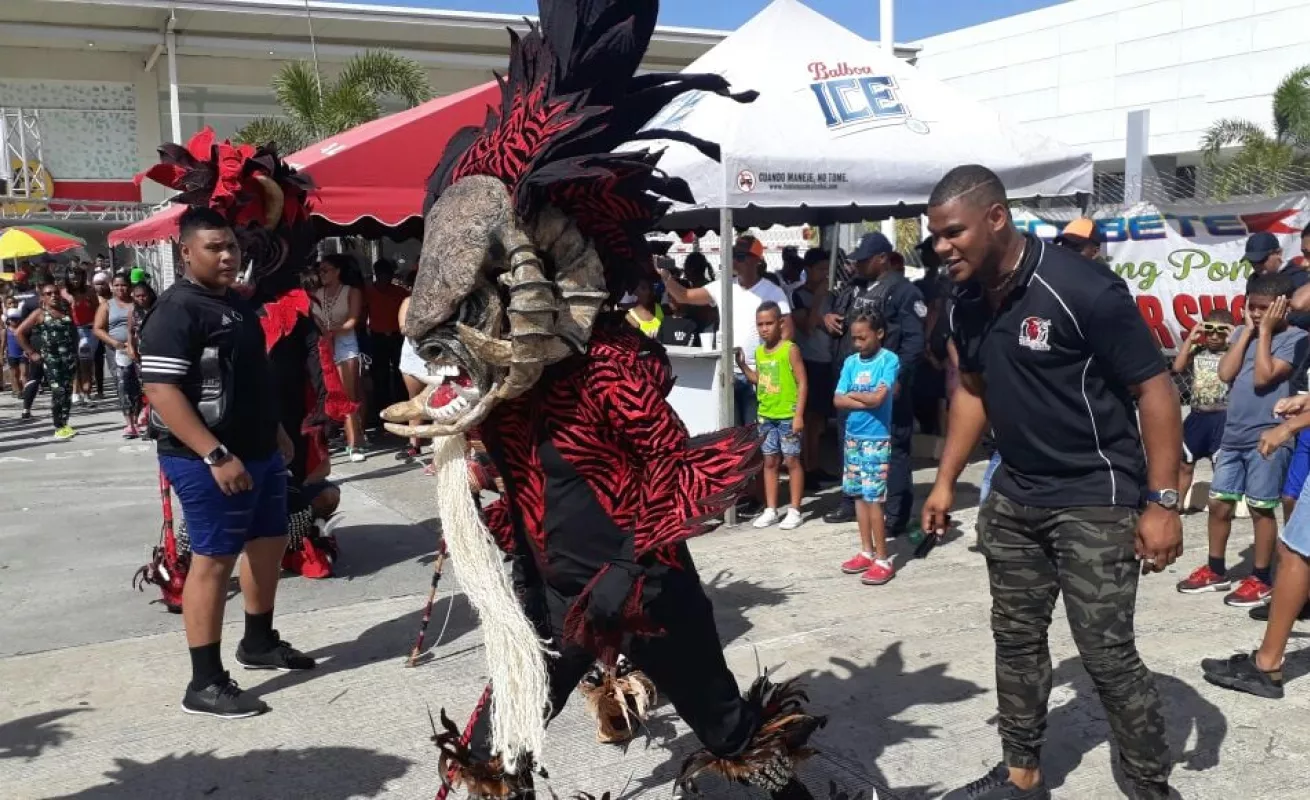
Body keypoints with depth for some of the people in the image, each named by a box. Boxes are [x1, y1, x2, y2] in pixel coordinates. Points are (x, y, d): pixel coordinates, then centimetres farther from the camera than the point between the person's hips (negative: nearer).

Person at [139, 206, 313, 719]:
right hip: (210, 462, -9)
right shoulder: (176, 311, -16)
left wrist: (276, 432, 23)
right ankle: (205, 684, 3)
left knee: (270, 544, 18)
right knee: (213, 560, -5)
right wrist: (216, 455, -27)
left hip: (259, 452, 9)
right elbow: (162, 392, -23)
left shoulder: (236, 304, 13)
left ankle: (259, 643, 36)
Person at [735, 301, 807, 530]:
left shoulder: (790, 349, -10)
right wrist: (742, 365, 7)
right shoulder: (759, 352, 8)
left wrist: (799, 415, -16)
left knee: (791, 461, 1)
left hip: (788, 416, -6)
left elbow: (802, 383, -11)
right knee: (770, 462, 11)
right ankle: (771, 510, 18)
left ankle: (794, 511, 8)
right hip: (766, 416, 6)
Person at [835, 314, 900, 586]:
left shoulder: (889, 359, -10)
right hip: (852, 437, 6)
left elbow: (878, 398, -19)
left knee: (873, 498, -6)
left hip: (877, 439, -6)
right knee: (859, 495, 11)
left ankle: (883, 560, 1)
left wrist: (852, 394, -4)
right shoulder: (850, 362, 5)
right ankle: (867, 552, 22)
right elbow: (838, 401, -1)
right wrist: (867, 400, -13)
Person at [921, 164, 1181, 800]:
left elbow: (1154, 390, -17)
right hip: (1014, 497, 7)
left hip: (1095, 499, -7)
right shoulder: (966, 305, 1)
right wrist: (946, 481, 14)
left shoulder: (1081, 288, -20)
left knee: (1106, 652, -5)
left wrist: (1161, 501, -19)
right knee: (1016, 639, 13)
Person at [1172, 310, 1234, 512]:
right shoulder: (1197, 351, 5)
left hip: (1222, 417, -4)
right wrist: (1190, 339, -6)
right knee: (1185, 462, 12)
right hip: (1197, 415, 4)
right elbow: (1178, 367, -7)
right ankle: (1178, 503, 24)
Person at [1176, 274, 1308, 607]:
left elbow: (1263, 377, -18)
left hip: (1268, 438, -6)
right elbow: (1225, 373, -3)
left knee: (1260, 507, 2)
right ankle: (1216, 570, 25)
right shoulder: (1242, 333, 10)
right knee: (1219, 502, 11)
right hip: (1233, 435, 6)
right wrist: (1248, 330, -2)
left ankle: (1261, 579, 14)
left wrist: (1265, 331, -12)